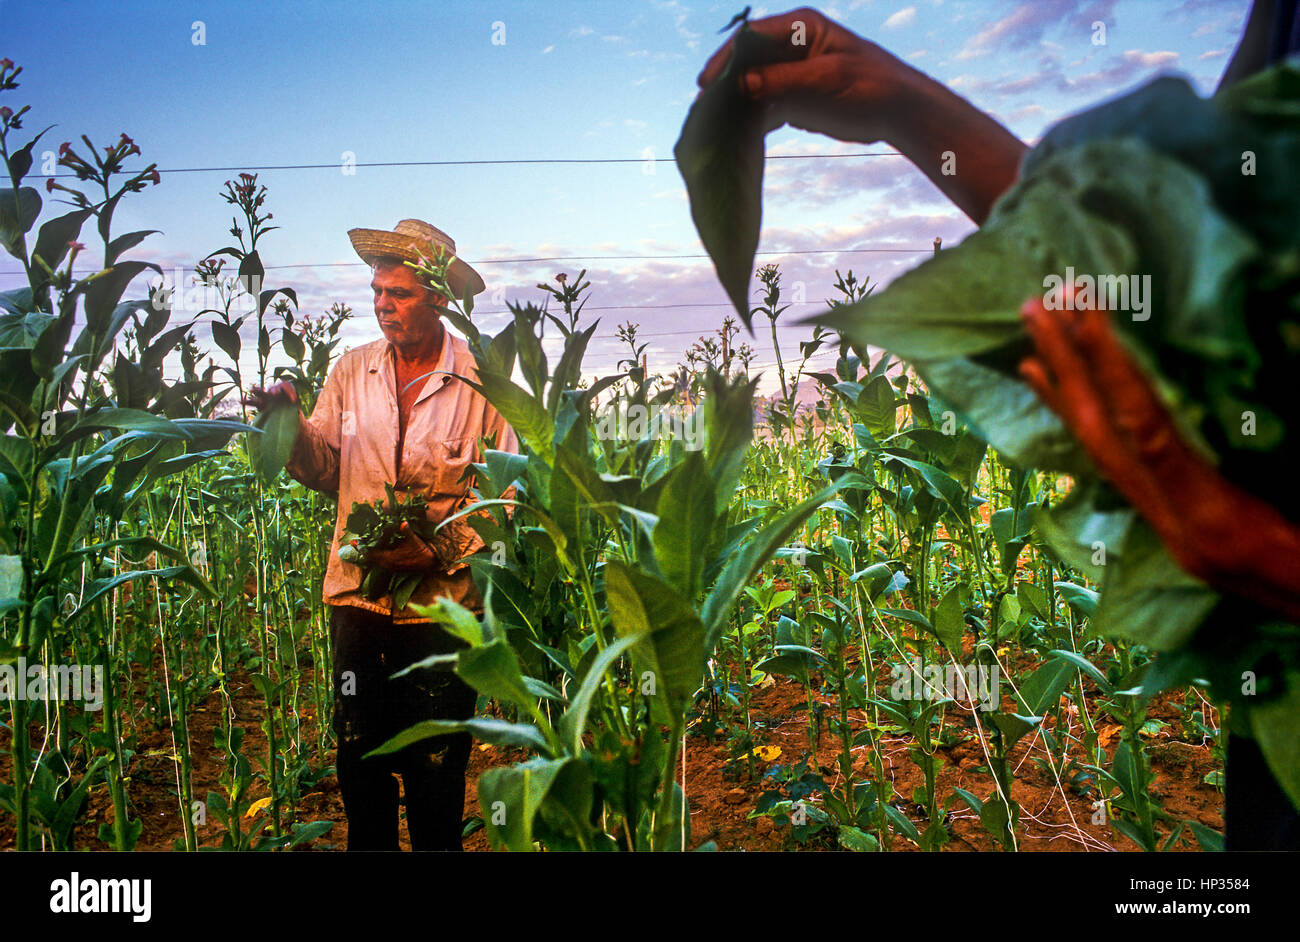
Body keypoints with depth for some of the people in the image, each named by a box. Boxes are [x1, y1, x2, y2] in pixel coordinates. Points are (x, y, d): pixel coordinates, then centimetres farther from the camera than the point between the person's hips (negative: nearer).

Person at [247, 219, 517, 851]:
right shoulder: (351, 372, 4)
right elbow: (328, 472, 5)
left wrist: (441, 550, -18)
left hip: (443, 605, -3)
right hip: (358, 597, 3)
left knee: (436, 770, 9)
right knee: (358, 761, 14)